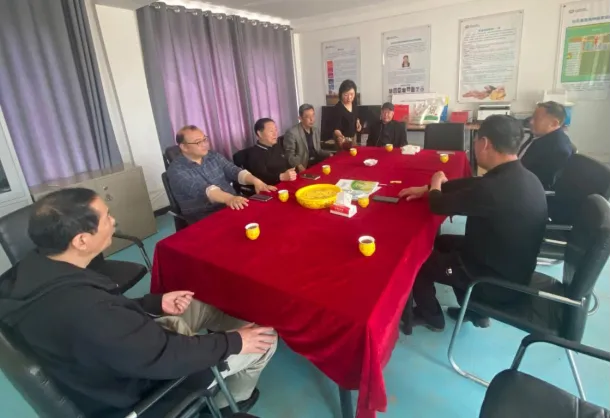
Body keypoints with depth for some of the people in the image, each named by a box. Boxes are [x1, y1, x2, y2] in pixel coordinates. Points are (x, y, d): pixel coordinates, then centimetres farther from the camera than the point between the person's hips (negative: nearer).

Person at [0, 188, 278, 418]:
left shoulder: (35, 269, -11)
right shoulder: (84, 311, -41)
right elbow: (165, 357, -30)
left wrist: (156, 303, 0)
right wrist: (233, 342, -17)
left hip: (128, 344, 8)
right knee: (263, 339, -2)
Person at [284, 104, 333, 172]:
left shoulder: (316, 130, 13)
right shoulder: (292, 133, -11)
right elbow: (290, 155, -10)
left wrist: (329, 154, 1)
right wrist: (299, 166, -27)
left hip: (316, 163, 6)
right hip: (304, 167, -6)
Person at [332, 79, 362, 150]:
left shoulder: (354, 103, -4)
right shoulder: (338, 107, -25)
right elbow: (336, 128, -30)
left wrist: (358, 123, -1)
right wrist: (340, 136, -48)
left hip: (353, 136, 7)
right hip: (343, 138, -7)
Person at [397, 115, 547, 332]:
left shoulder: (494, 188, -34)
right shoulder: (521, 176, -5)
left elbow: (439, 205, -19)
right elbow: (469, 184, 8)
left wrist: (435, 185, 3)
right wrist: (425, 189, 9)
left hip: (496, 282, -8)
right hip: (513, 269, 8)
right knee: (442, 242, 23)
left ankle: (431, 317, 30)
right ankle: (474, 311, 31)